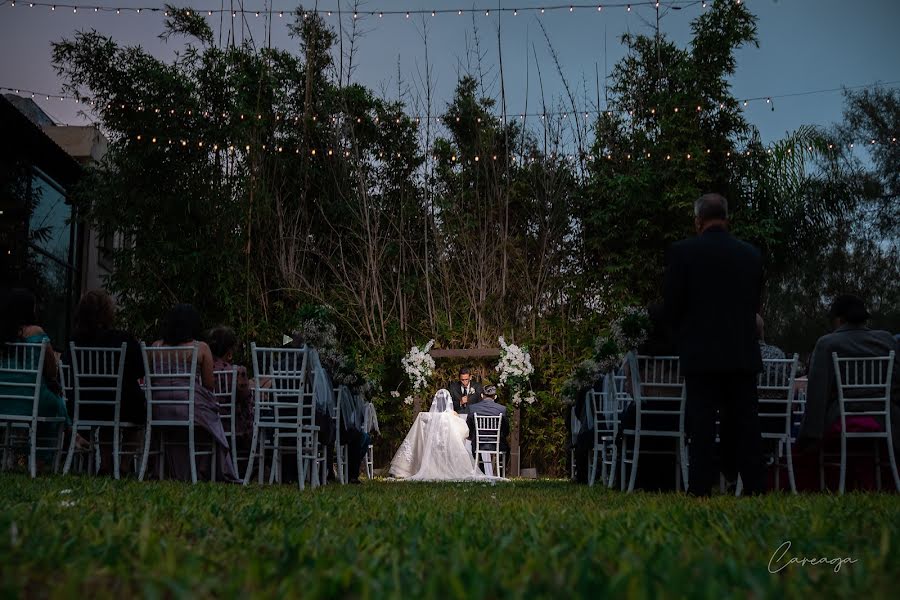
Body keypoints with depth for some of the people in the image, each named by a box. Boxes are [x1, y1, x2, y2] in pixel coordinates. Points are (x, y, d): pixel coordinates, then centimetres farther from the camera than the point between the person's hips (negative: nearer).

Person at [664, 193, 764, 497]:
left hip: (700, 353, -3)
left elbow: (672, 305, -4)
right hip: (743, 353, 3)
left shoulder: (682, 252, -6)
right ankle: (754, 486, 7)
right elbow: (755, 303, 11)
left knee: (701, 424, 0)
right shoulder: (751, 254, 6)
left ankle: (700, 488, 0)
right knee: (745, 420, 8)